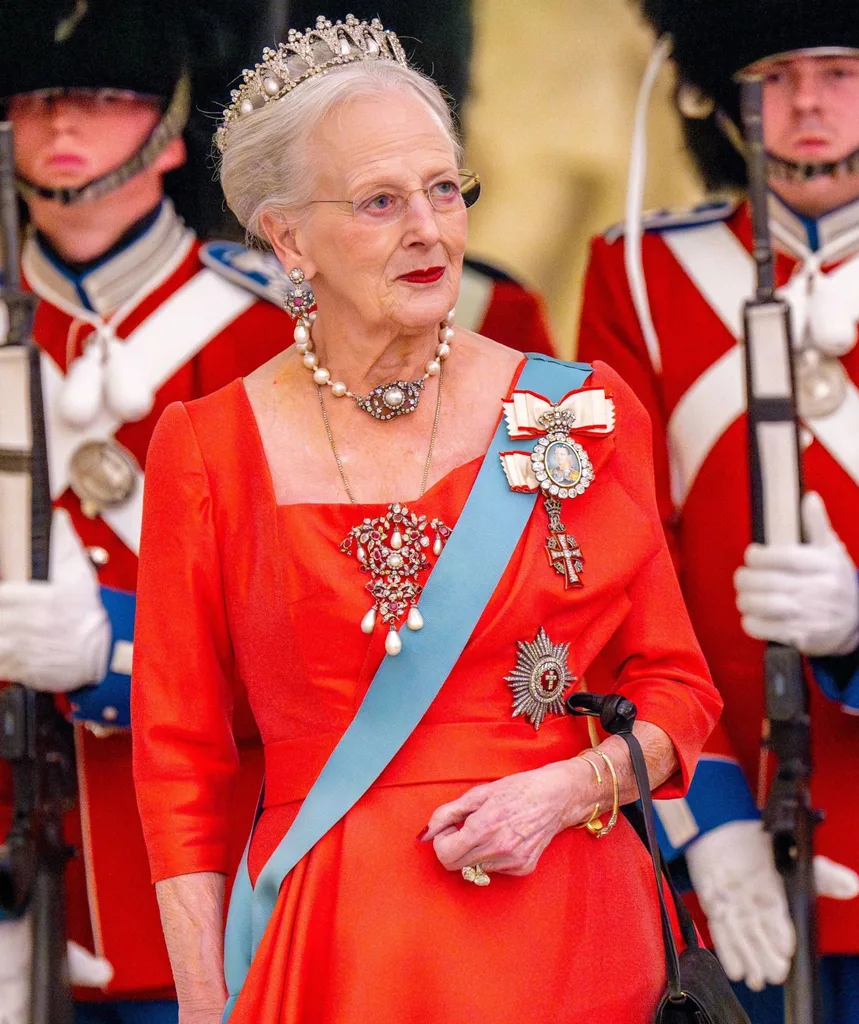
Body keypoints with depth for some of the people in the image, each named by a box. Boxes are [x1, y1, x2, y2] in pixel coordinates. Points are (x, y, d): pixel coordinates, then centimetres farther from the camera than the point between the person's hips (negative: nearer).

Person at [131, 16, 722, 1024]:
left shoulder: (579, 413, 2)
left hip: (562, 935, 1)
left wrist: (566, 790, -11)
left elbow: (677, 690, 8)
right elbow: (178, 760, 3)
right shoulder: (208, 451, 0)